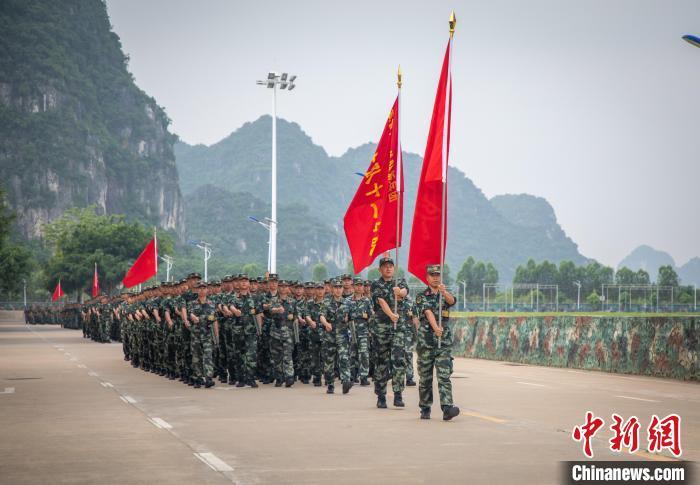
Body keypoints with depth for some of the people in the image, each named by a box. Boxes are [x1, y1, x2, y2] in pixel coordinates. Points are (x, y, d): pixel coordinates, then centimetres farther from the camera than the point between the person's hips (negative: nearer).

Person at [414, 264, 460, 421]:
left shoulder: (445, 295, 10)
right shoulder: (422, 297, 4)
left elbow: (451, 301, -15)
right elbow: (428, 313, -15)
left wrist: (444, 292, -37)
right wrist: (435, 328, -32)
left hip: (444, 343, 1)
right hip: (426, 341, -1)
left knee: (444, 376, -10)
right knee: (425, 378, 6)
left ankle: (447, 408, -20)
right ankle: (425, 409, 18)